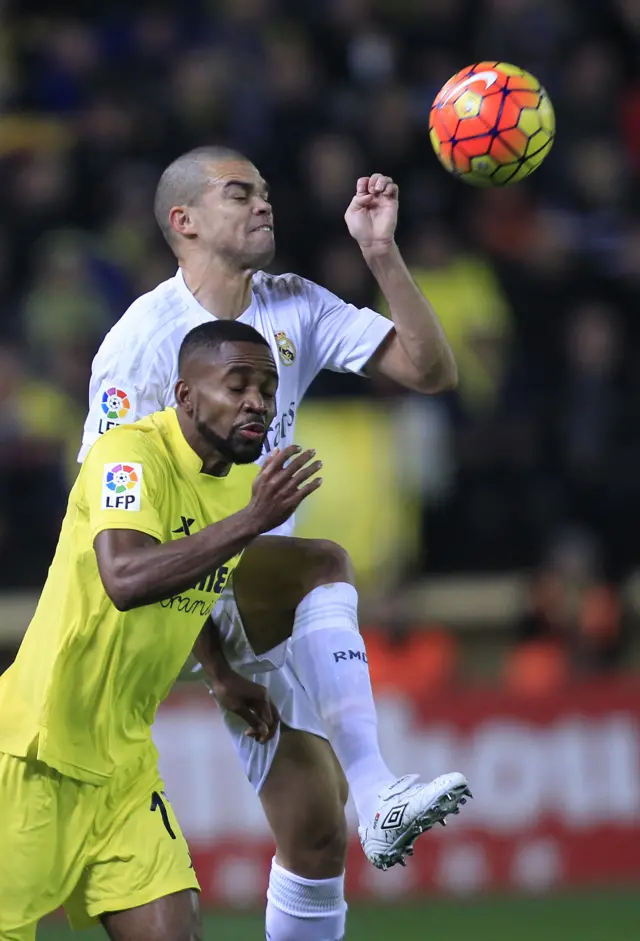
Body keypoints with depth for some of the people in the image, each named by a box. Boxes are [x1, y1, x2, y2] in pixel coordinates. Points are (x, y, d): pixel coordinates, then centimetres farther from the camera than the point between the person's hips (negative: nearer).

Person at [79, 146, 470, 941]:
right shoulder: (142, 339, -10)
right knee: (325, 563, -34)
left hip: (265, 594, 6)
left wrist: (381, 253, -13)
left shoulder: (294, 308, 6)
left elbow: (430, 370, -1)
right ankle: (374, 793, -41)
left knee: (316, 838, 0)